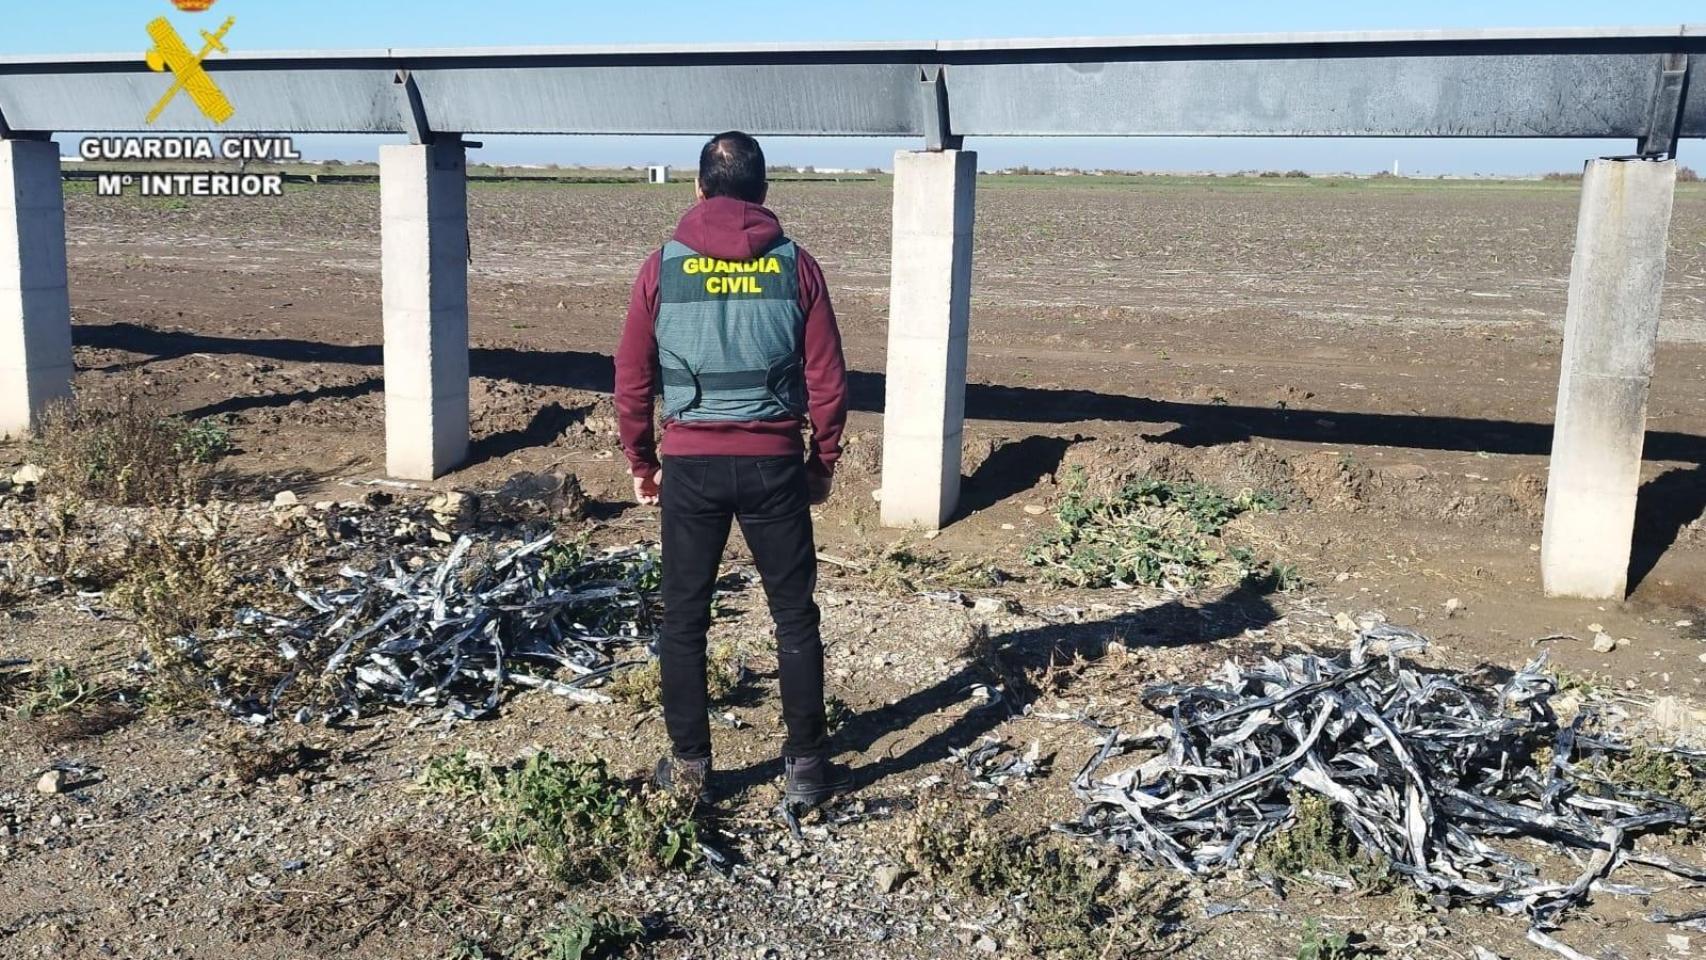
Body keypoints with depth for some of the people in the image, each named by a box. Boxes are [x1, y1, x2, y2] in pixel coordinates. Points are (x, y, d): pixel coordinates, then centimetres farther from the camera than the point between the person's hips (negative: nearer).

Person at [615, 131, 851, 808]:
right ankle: (805, 767, 16)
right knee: (795, 617, 11)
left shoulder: (664, 267, 0)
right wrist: (823, 461, 12)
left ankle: (689, 766, 20)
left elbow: (631, 380, 2)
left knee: (684, 618, 12)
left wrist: (642, 463, 14)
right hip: (774, 463, 0)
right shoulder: (794, 265, 0)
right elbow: (828, 380, 0)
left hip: (691, 464, 0)